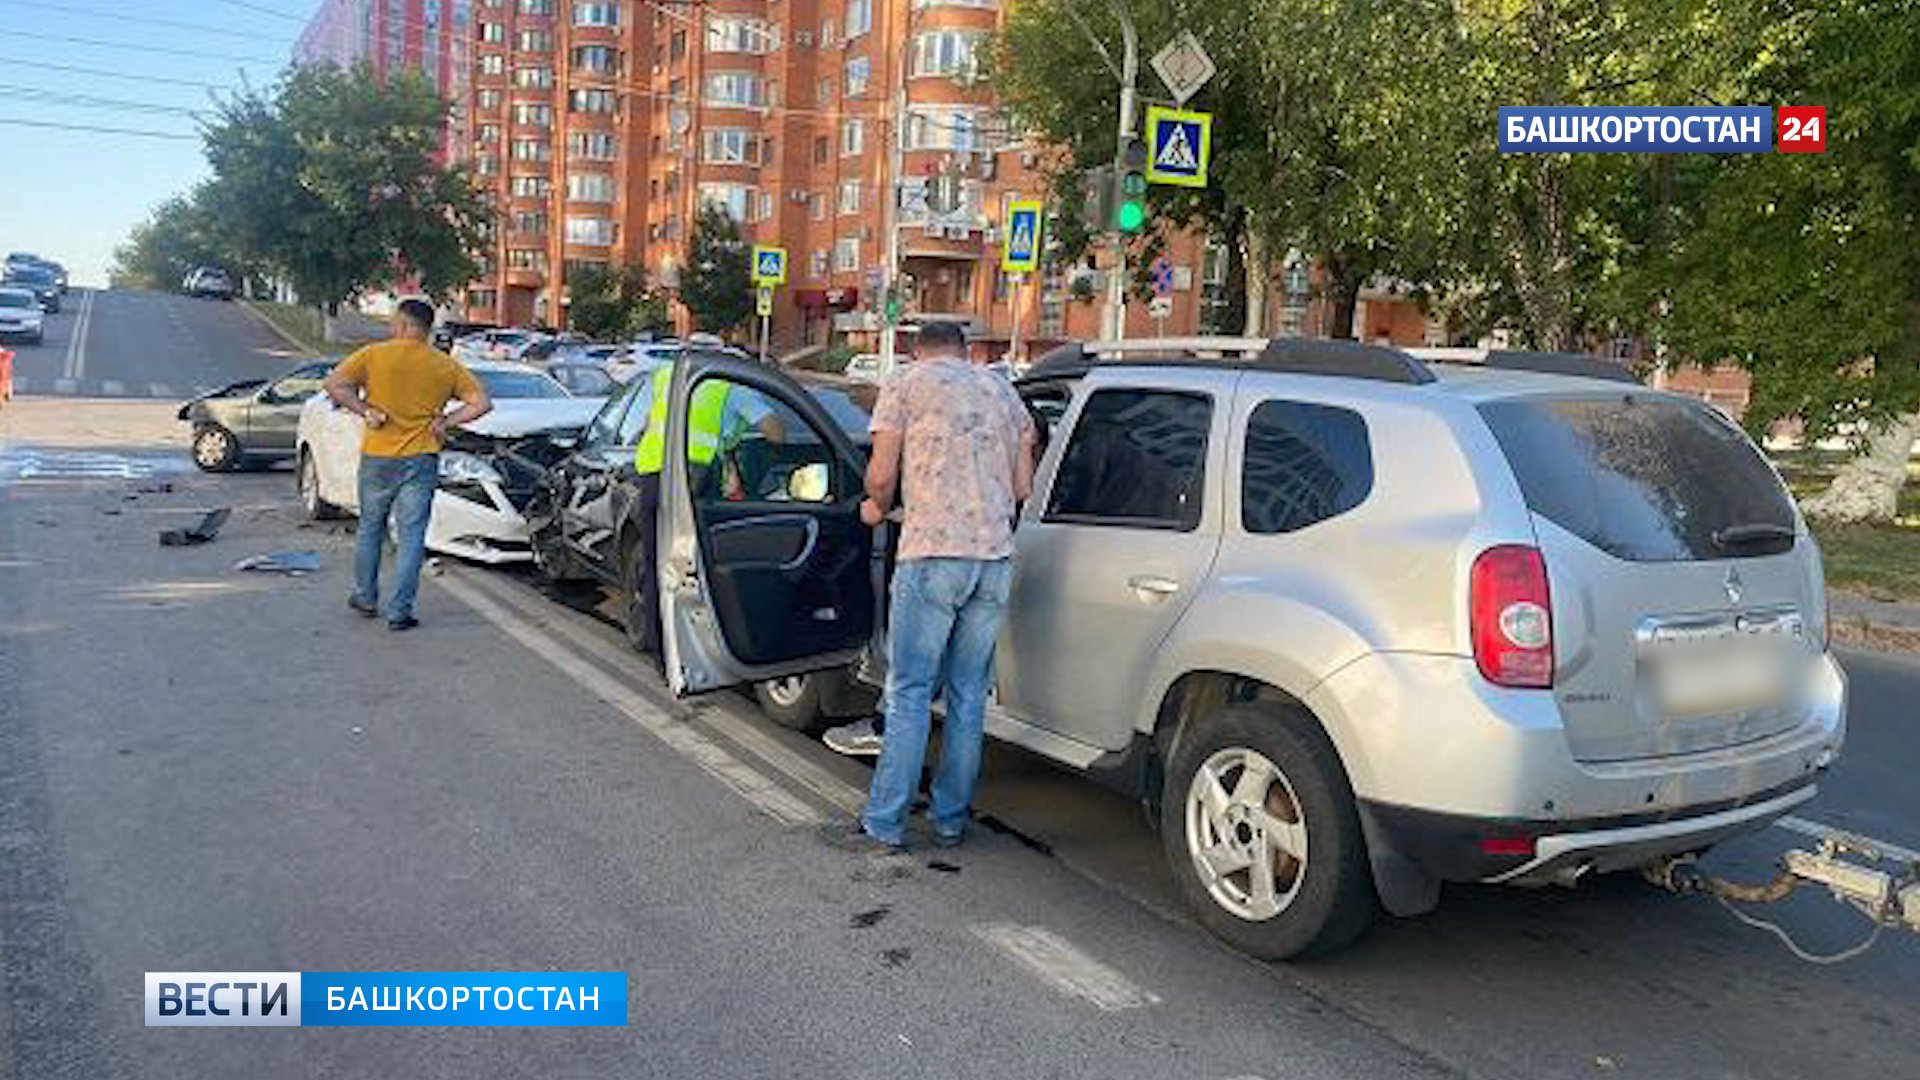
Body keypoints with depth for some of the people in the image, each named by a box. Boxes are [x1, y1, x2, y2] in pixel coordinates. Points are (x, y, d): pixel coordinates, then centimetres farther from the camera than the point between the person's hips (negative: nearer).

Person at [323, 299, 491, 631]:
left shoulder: (374, 355, -3)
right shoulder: (446, 366, 1)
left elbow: (333, 384, -10)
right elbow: (482, 403, -2)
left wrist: (365, 410, -5)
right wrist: (446, 421, 0)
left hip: (378, 457, 0)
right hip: (420, 460, 0)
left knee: (370, 529, 19)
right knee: (411, 537, 3)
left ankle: (365, 597, 31)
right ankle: (399, 611, 1)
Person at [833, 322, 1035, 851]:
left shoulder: (906, 384, 6)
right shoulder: (1003, 391, 19)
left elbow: (882, 476, 0)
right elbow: (1022, 486, 16)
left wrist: (877, 508, 20)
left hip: (932, 554, -4)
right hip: (996, 556, 5)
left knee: (910, 692, 0)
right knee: (969, 694, 11)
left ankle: (885, 824, 3)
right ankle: (951, 820, 18)